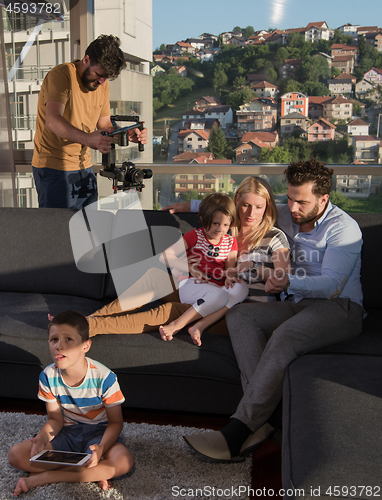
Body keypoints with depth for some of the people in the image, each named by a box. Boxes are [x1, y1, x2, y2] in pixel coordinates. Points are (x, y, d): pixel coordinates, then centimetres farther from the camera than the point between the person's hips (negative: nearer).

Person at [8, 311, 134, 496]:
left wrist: (101, 448, -33)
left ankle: (45, 477, -22)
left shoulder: (104, 377, -21)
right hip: (67, 432, 3)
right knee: (16, 454, -19)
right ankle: (95, 474, -19)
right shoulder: (48, 376, -11)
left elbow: (115, 422, -12)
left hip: (98, 432, -3)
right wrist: (43, 437, -25)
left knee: (124, 461, -34)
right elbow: (55, 419, -1)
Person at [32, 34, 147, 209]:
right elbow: (53, 121, -30)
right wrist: (87, 138, -47)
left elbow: (104, 125, 13)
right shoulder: (61, 75, -15)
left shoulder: (102, 84, 8)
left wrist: (128, 135, -8)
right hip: (54, 167, -7)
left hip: (85, 167, 7)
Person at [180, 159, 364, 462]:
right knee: (239, 315, -21)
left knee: (284, 336, -36)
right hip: (296, 303, 7)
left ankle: (238, 433, -35)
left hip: (339, 307, -6)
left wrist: (289, 283, -37)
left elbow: (331, 284, -19)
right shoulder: (284, 216, 12)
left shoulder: (343, 227, -7)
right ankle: (262, 418, -33)